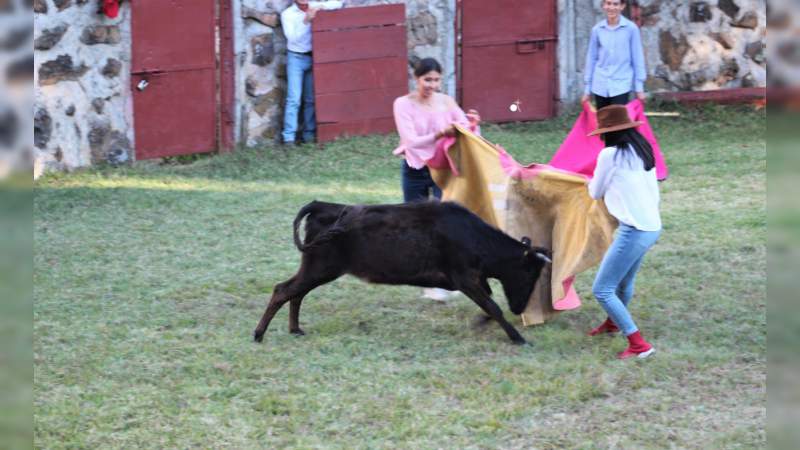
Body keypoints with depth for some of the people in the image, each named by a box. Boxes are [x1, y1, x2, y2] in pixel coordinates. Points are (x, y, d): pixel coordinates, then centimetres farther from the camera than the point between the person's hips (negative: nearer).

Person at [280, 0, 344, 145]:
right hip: (296, 57, -3)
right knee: (294, 99, -11)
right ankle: (289, 137, -13)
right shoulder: (287, 14, -5)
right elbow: (293, 37, -16)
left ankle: (309, 134, 11)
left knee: (311, 99, 5)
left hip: (313, 57, 3)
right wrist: (306, 21, -26)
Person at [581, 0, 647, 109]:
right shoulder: (597, 30, 4)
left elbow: (637, 58, 0)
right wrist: (587, 89, 11)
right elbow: (591, 58, 10)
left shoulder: (631, 28, -4)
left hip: (621, 85, -3)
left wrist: (639, 87, 0)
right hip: (600, 86, 3)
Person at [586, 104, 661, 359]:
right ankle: (613, 322, 53)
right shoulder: (642, 150, 10)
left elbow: (595, 193, 3)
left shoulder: (610, 155, -11)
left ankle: (638, 345, -7)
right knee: (623, 282, 30)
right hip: (652, 227, 8)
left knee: (602, 290, -3)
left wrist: (593, 183, 25)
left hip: (634, 231, -8)